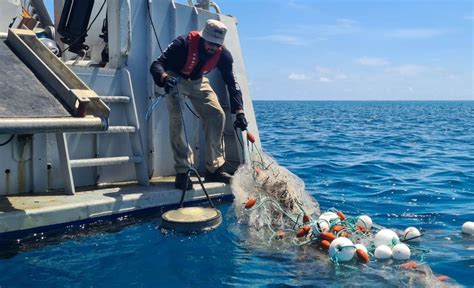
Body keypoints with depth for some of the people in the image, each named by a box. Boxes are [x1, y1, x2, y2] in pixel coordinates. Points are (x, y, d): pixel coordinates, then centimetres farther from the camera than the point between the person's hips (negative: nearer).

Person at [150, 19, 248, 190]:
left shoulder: (223, 54, -17)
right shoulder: (184, 43, -30)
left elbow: (232, 83, -9)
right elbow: (157, 64, -31)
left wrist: (239, 112, -17)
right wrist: (164, 78, -56)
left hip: (197, 81, 4)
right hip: (174, 78, -4)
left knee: (217, 115, -9)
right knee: (176, 117, -26)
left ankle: (214, 169, -1)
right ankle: (182, 171, -22)